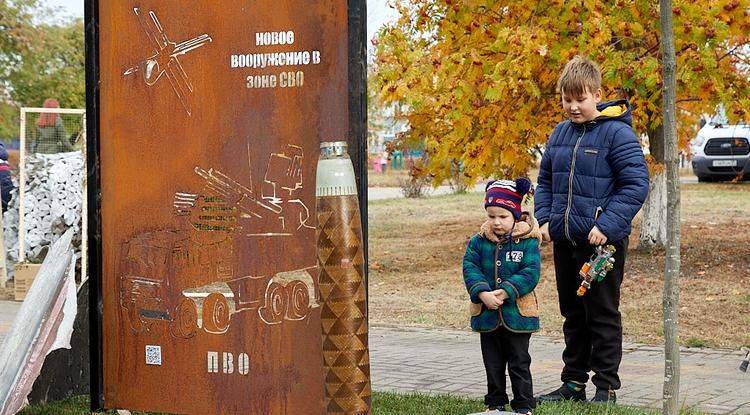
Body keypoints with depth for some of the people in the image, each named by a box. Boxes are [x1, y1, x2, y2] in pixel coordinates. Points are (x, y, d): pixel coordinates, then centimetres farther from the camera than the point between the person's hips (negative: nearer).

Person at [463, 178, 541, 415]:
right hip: (487, 315, 3)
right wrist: (483, 293, -21)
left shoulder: (528, 242, -8)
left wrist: (506, 291, -24)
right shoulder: (478, 242, 1)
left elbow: (530, 273, -15)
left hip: (518, 314, -3)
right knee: (493, 364, 15)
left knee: (519, 363, 7)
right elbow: (470, 268, -7)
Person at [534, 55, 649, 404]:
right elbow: (545, 181, 18)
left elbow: (636, 185, -15)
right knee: (573, 315, 16)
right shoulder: (560, 133, 9)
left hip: (602, 242, -6)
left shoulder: (617, 132, -11)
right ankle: (573, 382, 26)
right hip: (564, 241, 7)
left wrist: (607, 226, -21)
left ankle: (606, 387, 11)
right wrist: (544, 219, 3)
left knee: (603, 315, 2)